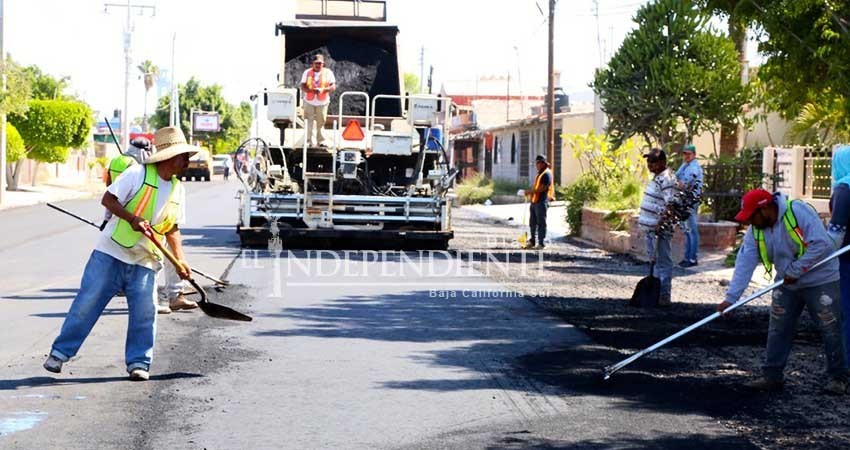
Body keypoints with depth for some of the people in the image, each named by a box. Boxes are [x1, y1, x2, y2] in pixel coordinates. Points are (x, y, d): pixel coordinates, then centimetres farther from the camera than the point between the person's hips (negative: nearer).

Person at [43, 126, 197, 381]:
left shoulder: (178, 191, 9)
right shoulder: (138, 174, -8)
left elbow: (173, 228, 14)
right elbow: (108, 199, -10)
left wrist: (180, 259, 1)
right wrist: (132, 218, -25)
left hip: (145, 261, 4)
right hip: (110, 253, -4)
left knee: (144, 312, -4)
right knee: (87, 303, -1)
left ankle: (138, 362, 9)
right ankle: (60, 352, 11)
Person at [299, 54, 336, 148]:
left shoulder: (328, 72, 2)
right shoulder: (307, 72, 4)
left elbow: (333, 87, -3)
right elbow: (303, 87, -2)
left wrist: (323, 89, -22)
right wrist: (312, 90, -22)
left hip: (322, 102, 0)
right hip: (309, 102, 0)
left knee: (321, 123, 3)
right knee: (309, 123, -2)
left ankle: (321, 141, 11)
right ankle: (308, 141, 2)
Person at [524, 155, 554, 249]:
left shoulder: (546, 174, -11)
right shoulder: (539, 173, 19)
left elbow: (542, 188, -19)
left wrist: (530, 192, -18)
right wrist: (530, 192, 12)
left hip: (542, 201, -10)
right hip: (534, 201, 10)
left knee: (541, 223, -5)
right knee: (532, 223, 13)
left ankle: (541, 243, -1)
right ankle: (533, 241, 21)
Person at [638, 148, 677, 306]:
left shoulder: (667, 180, -15)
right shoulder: (656, 178, 16)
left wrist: (660, 225, -24)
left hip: (660, 229, -10)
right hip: (651, 228, 10)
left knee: (662, 262, -4)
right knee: (654, 261, 16)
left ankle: (664, 296, 0)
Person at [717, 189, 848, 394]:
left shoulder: (798, 212, -25)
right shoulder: (755, 231, -5)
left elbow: (822, 244, -28)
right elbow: (744, 263, -9)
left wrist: (796, 270, -23)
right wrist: (731, 297, -18)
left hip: (820, 281, -6)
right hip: (787, 285, 6)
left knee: (830, 330, 0)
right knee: (777, 331, 7)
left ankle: (837, 378, 13)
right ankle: (772, 376, 15)